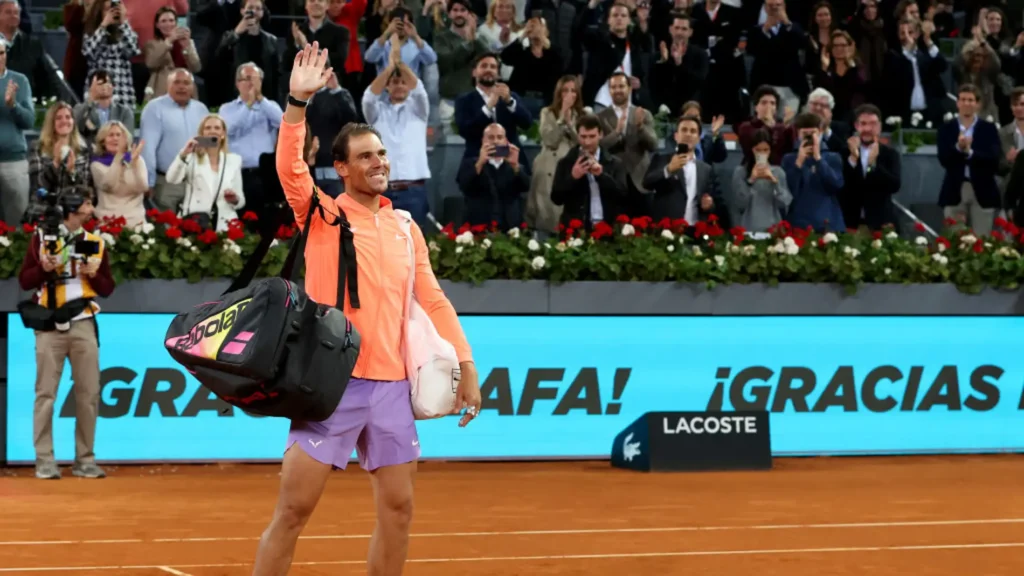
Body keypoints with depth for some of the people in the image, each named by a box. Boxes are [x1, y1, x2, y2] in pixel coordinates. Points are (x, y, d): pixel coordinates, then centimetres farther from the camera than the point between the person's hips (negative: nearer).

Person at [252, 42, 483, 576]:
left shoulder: (405, 227, 13)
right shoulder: (323, 214, 1)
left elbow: (432, 300, 15)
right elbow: (290, 167, -16)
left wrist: (465, 363, 8)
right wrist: (298, 100, -26)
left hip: (392, 386, 5)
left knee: (397, 509, 7)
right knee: (293, 509, -4)